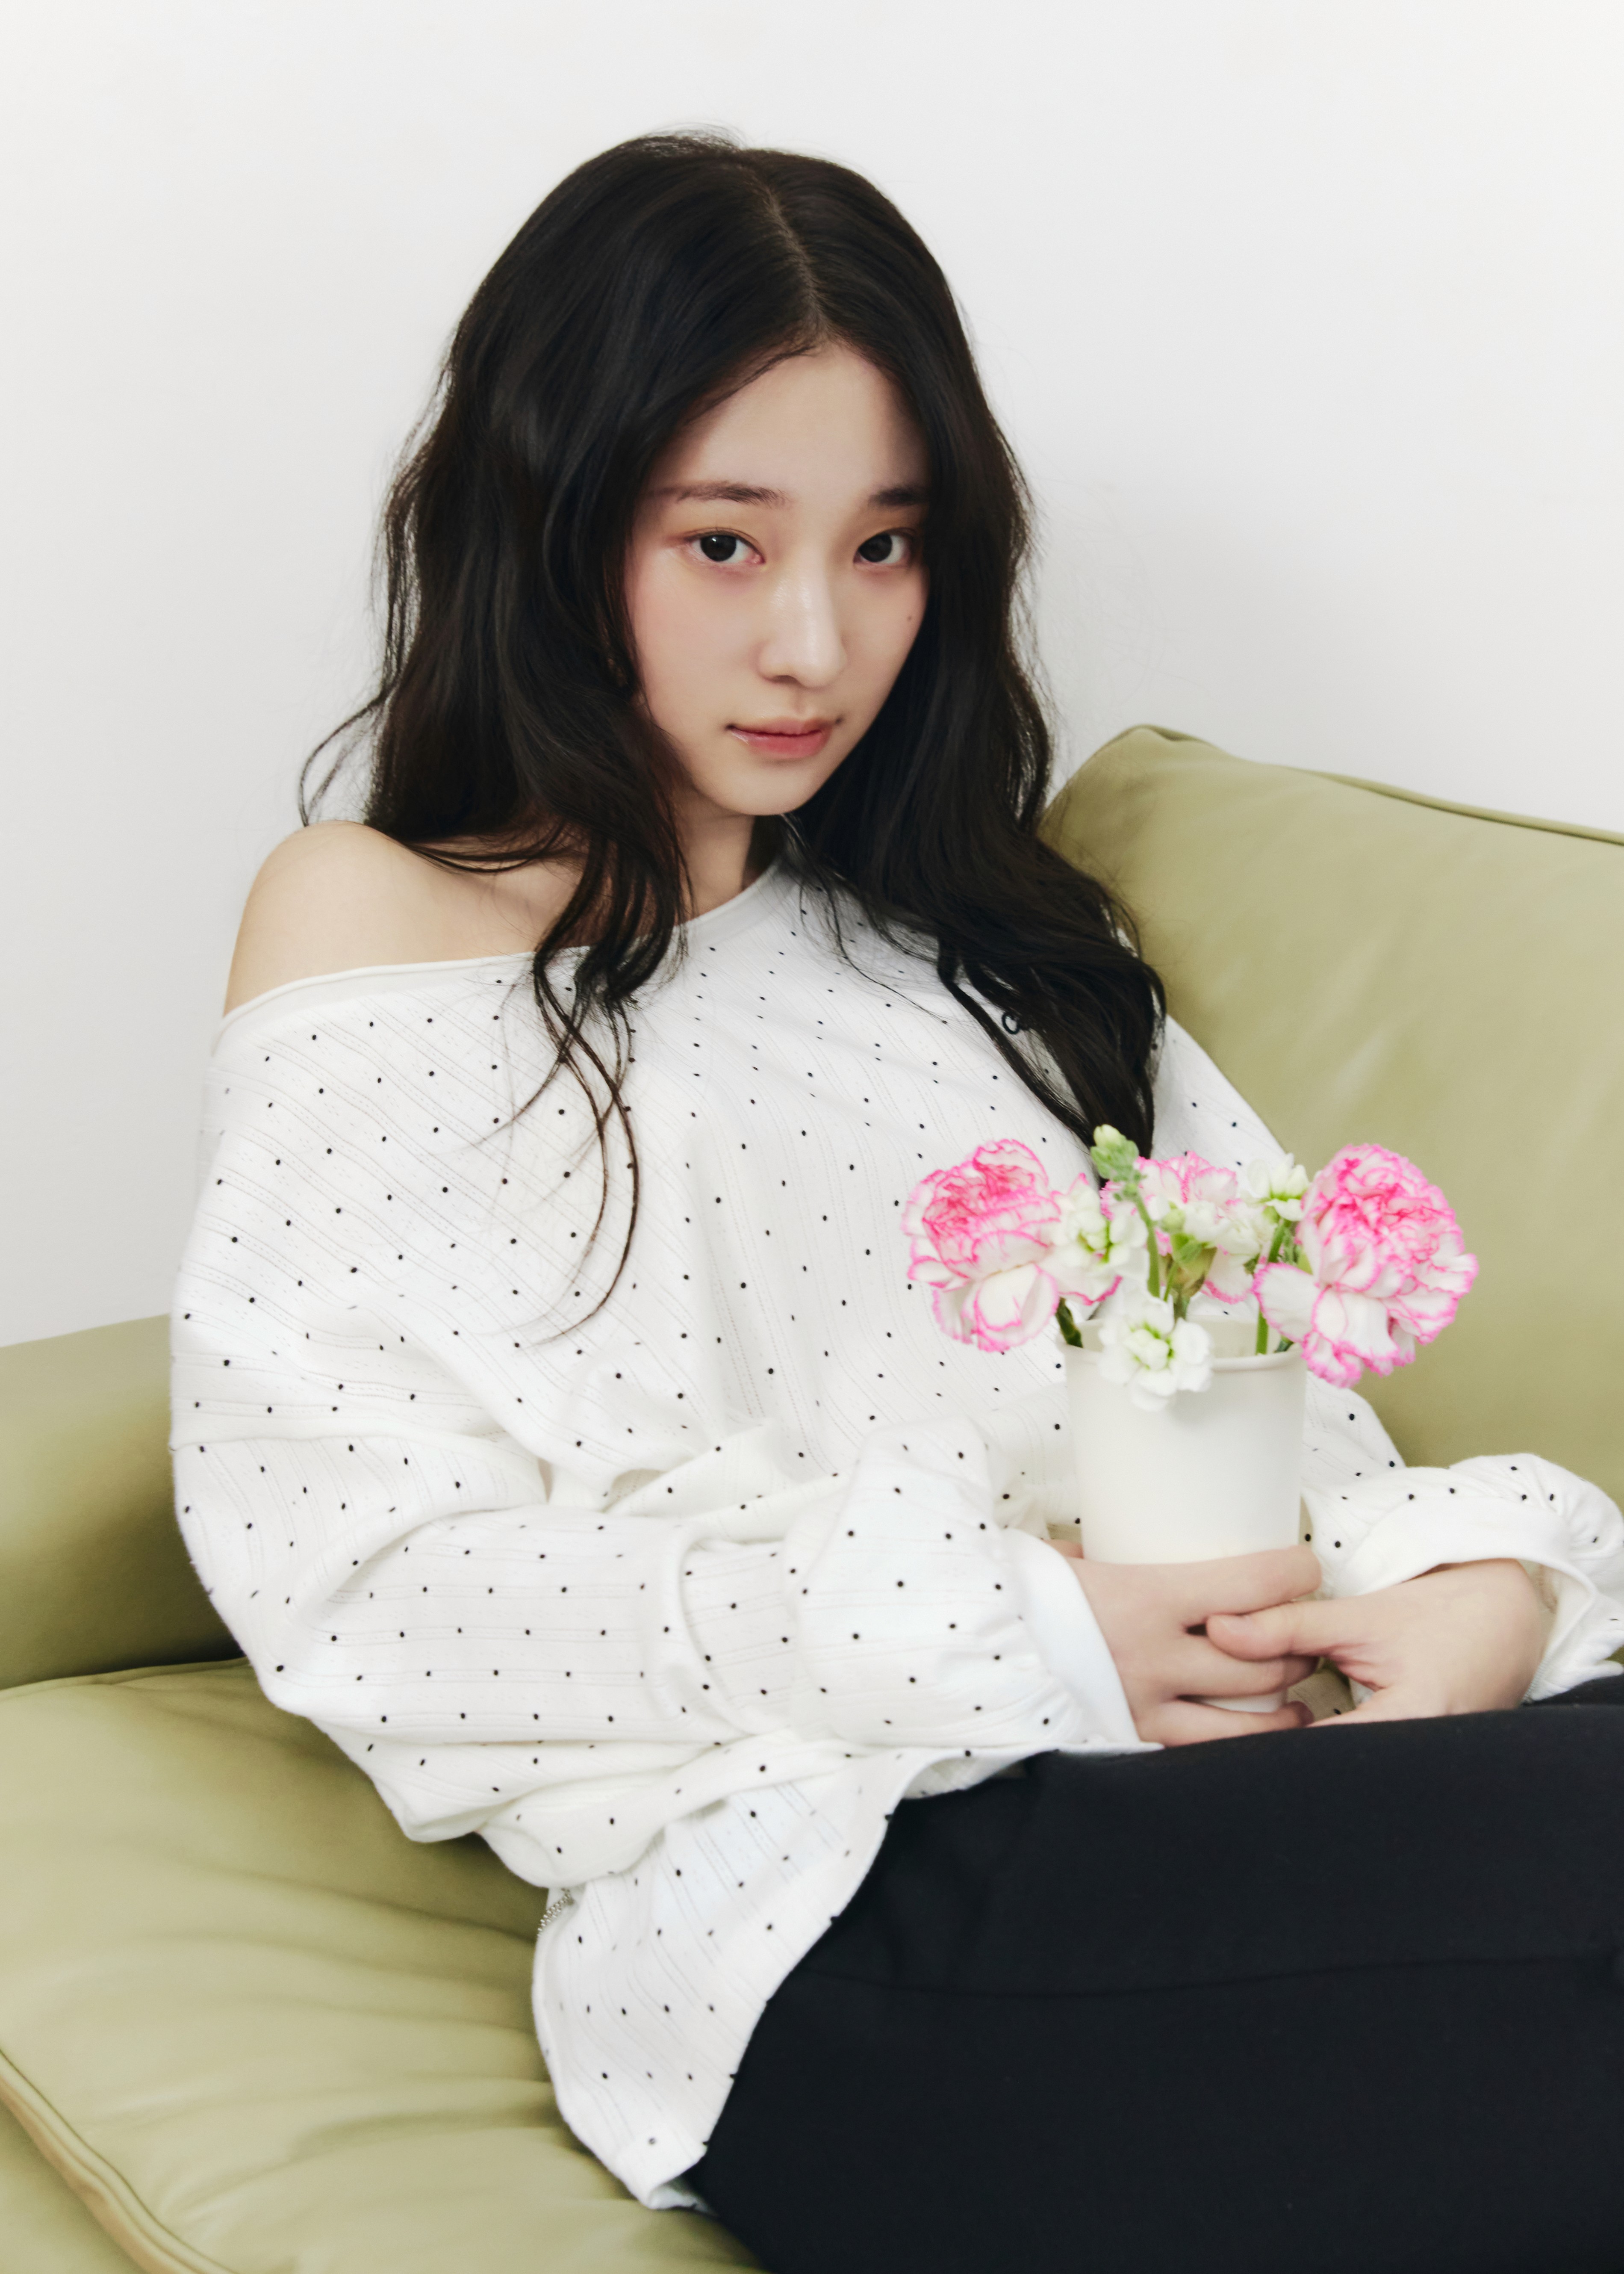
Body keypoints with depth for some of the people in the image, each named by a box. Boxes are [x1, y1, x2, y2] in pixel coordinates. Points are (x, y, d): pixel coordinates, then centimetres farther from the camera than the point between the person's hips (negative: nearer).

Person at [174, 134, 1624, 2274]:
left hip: (1234, 1810, 5)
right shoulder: (377, 929, 13)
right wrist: (1012, 1646, -9)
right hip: (834, 1919, -5)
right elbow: (354, 1577, -1)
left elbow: (1281, 1362, 18)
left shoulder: (994, 946, 28)